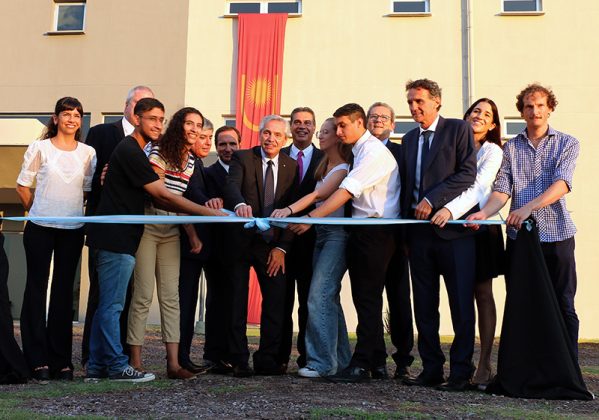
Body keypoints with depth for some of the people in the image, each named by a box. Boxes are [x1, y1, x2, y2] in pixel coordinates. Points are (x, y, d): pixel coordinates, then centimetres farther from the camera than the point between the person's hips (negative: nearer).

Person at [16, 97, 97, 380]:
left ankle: (61, 360, 10)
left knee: (64, 291, 5)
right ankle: (37, 360, 6)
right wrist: (37, 210, 9)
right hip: (40, 228, -2)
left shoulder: (88, 153, 6)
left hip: (72, 230, 2)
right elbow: (22, 185, 6)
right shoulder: (40, 148, 1)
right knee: (37, 288, 1)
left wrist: (71, 208, 8)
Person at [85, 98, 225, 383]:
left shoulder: (134, 151, 18)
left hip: (118, 238, 10)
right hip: (116, 238, -10)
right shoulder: (130, 151, -13)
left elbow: (156, 199, 13)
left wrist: (199, 211, 3)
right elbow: (163, 196, -17)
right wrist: (206, 212, -14)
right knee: (112, 305, -2)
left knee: (107, 305, 12)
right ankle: (117, 366, 5)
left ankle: (97, 366, 18)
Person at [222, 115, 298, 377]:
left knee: (276, 301, 0)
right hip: (241, 241, -2)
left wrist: (282, 247, -6)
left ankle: (267, 359, 11)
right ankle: (239, 360, 13)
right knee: (237, 303, 3)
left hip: (273, 245, 2)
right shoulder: (242, 158, -1)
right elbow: (232, 185, -21)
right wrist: (240, 204, -45)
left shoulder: (291, 166, 6)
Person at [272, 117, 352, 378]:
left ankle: (323, 362, -8)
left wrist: (290, 209, -33)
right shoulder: (324, 166, 17)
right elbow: (317, 196, 12)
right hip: (321, 233, 9)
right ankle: (340, 359, 20)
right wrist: (290, 212, 1)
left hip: (338, 235, -9)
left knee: (319, 295, -14)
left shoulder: (344, 168, -10)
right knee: (328, 297, 11)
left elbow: (319, 195, -23)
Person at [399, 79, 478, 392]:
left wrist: (432, 199, -14)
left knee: (461, 304, -2)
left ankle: (460, 373, 5)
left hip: (452, 228, -6)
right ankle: (431, 369, 15)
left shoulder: (458, 129, 2)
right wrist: (404, 225, 11)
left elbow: (467, 174, -9)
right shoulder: (409, 139, 19)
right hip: (419, 230, 6)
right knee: (424, 306, 7)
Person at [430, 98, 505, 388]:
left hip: (479, 226, -3)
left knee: (482, 294, 0)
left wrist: (450, 209, -29)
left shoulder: (493, 152, 0)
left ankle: (484, 366, 2)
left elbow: (479, 186, -15)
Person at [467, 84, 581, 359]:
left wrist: (528, 207, -25)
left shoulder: (567, 144, 5)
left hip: (556, 233, -2)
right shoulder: (511, 148, 11)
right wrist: (484, 213, -19)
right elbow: (502, 190, 1)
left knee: (563, 306, 2)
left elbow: (562, 184, -11)